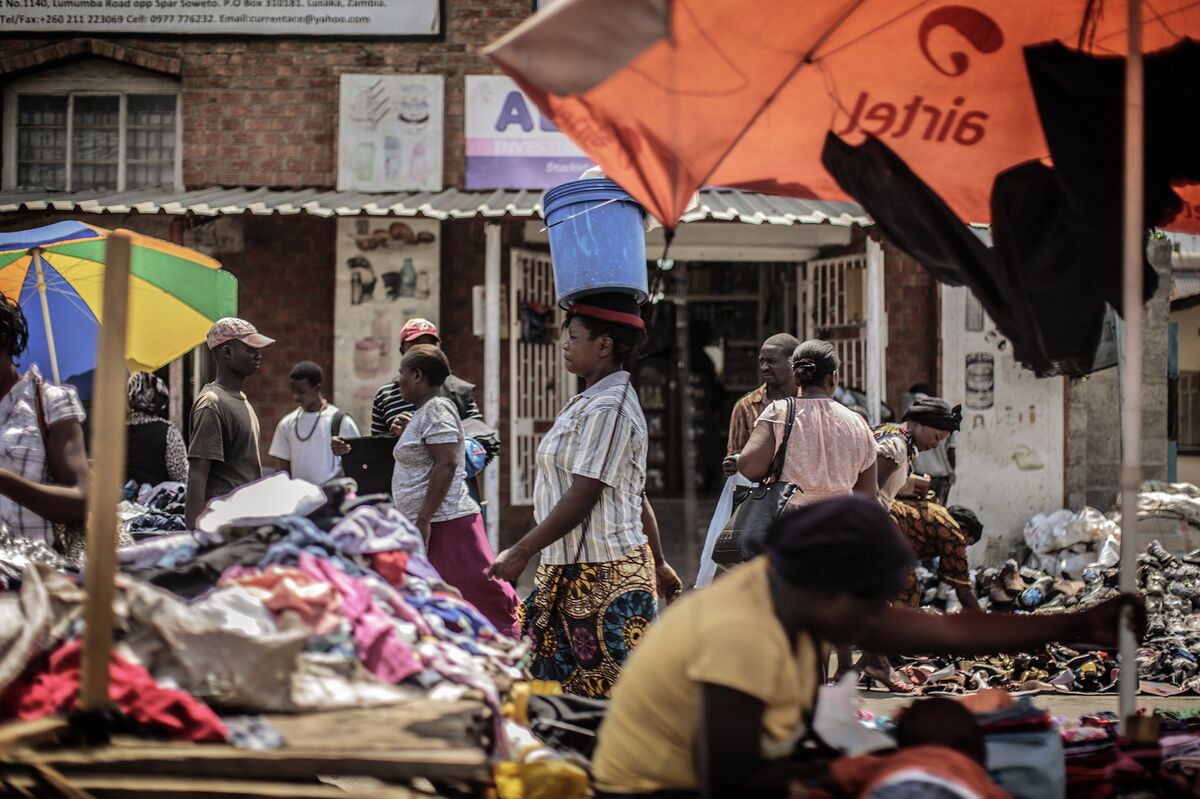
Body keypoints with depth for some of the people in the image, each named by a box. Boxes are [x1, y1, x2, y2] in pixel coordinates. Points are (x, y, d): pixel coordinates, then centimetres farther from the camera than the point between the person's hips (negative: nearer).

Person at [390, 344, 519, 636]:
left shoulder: (435, 409, -13)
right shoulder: (424, 411, 18)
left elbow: (446, 464, -21)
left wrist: (424, 519, -23)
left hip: (444, 524, -11)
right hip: (429, 525, 11)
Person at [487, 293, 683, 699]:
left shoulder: (607, 408, -16)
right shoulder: (591, 403, 16)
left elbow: (582, 496, -21)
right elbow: (638, 496, 20)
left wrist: (522, 552, -18)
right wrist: (658, 564, 25)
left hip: (603, 576, -10)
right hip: (572, 571, 10)